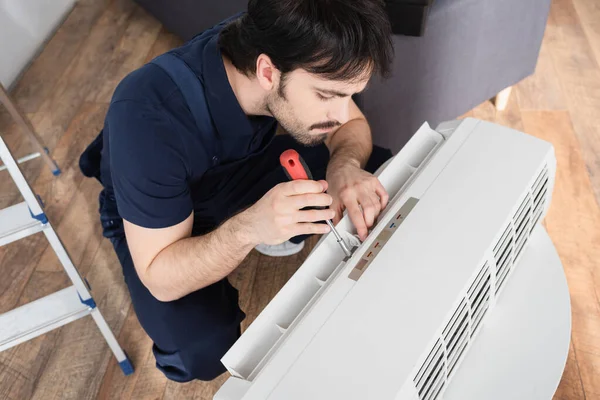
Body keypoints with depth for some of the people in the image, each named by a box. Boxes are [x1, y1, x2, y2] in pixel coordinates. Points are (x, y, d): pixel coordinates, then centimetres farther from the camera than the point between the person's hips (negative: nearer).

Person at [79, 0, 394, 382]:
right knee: (202, 350, -29)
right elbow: (160, 279, -32)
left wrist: (345, 166, -32)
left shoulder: (274, 39, -27)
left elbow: (353, 124, -9)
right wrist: (248, 228, -50)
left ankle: (282, 229, 15)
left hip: (245, 163, 5)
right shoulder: (149, 117, -40)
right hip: (153, 210, -4)